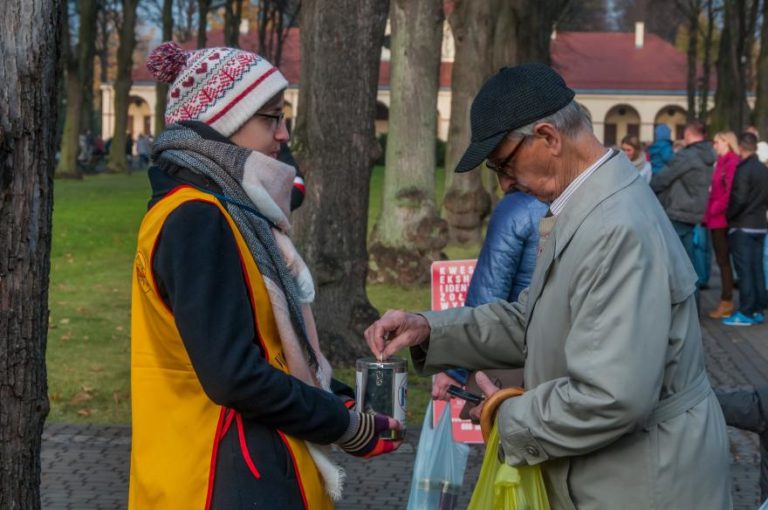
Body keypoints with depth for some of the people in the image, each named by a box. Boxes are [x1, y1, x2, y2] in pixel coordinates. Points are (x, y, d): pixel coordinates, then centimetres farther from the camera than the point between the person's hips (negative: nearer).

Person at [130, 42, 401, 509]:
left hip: (255, 464, 9)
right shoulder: (196, 221, -18)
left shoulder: (231, 212, 11)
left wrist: (339, 399, 4)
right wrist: (346, 426, -13)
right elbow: (234, 376, -24)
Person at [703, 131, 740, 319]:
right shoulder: (723, 162, 15)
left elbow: (731, 191, -20)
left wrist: (716, 209, -14)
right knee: (722, 260, 11)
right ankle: (726, 301, 16)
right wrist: (709, 213, 10)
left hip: (721, 219, -9)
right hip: (716, 219, 9)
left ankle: (727, 302, 2)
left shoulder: (732, 163, -14)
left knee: (723, 260, -3)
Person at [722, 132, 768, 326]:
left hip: (742, 226, -7)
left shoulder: (743, 170, -16)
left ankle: (746, 313, -3)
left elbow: (739, 199, -20)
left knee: (744, 269, -4)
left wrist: (727, 216, -7)